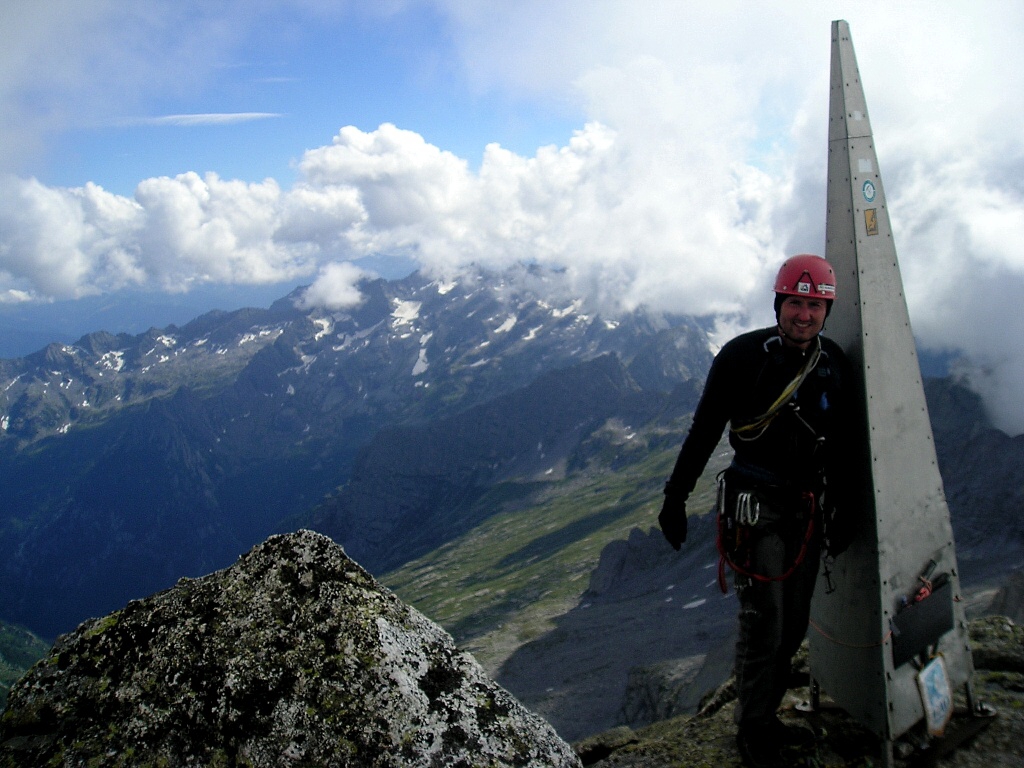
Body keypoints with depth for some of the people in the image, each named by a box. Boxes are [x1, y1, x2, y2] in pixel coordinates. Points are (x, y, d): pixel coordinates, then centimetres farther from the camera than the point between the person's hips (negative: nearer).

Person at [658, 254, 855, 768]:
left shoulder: (835, 364, 5)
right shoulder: (742, 355, -10)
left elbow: (839, 445, 14)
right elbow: (703, 431, -6)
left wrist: (840, 510, 15)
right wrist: (675, 497, -6)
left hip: (808, 508, 6)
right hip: (756, 505, -5)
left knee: (792, 626, 12)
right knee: (762, 625, -4)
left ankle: (767, 719, 29)